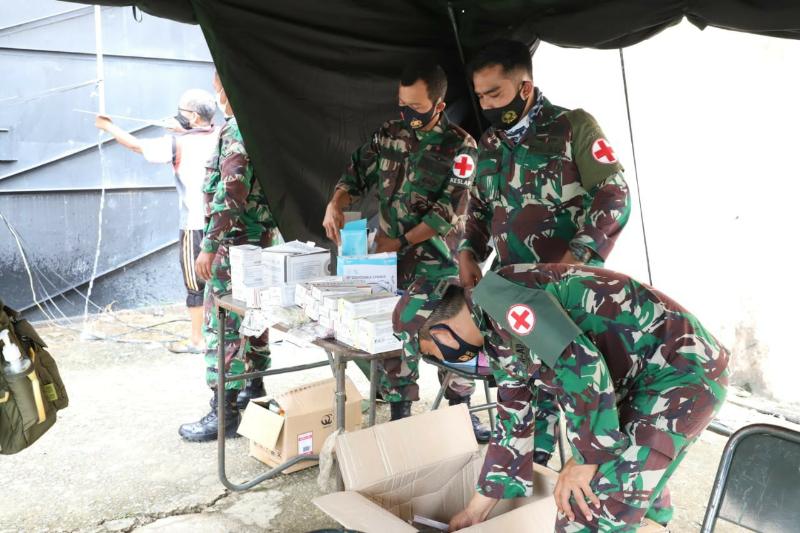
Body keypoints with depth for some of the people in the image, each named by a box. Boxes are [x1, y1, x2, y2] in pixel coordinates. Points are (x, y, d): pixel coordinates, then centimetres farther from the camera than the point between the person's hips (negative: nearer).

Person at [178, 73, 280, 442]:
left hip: (236, 244, -10)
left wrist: (209, 246, -22)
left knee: (222, 326, -4)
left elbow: (231, 191, -24)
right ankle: (254, 392, 31)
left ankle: (224, 413, 2)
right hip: (264, 240, 10)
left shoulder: (237, 130, -16)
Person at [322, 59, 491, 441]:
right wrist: (335, 204, -9)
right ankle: (400, 413, 19)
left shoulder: (459, 146, -8)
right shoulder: (389, 134, 5)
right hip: (392, 259, 3)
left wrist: (401, 242, -18)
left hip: (441, 262, -3)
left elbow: (449, 210, -14)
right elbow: (357, 174, 12)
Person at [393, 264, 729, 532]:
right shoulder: (499, 342, 12)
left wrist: (587, 457, -14)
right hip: (645, 380, 10)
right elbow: (514, 425, 20)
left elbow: (582, 367, -27)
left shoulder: (495, 293, -18)